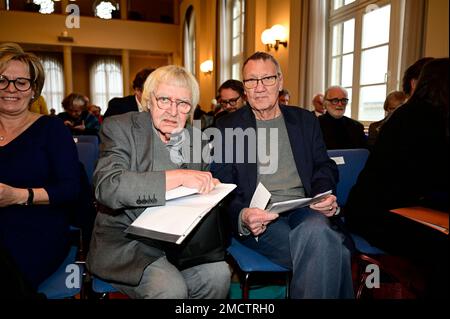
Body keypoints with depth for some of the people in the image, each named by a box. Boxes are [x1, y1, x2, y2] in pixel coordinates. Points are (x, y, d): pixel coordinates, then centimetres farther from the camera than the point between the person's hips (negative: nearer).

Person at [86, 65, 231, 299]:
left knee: (218, 274, -18)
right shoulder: (120, 128, -7)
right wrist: (179, 177, -28)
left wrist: (209, 187, -7)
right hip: (124, 241, -4)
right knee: (171, 288, -26)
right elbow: (107, 187, -24)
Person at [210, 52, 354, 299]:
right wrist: (242, 216, -19)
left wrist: (324, 194, -4)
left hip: (304, 209, 3)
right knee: (330, 248, -30)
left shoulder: (305, 120, 18)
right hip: (257, 217, -3)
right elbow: (222, 184, 2)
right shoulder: (228, 127, 7)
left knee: (317, 231, -34)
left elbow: (324, 166, 19)